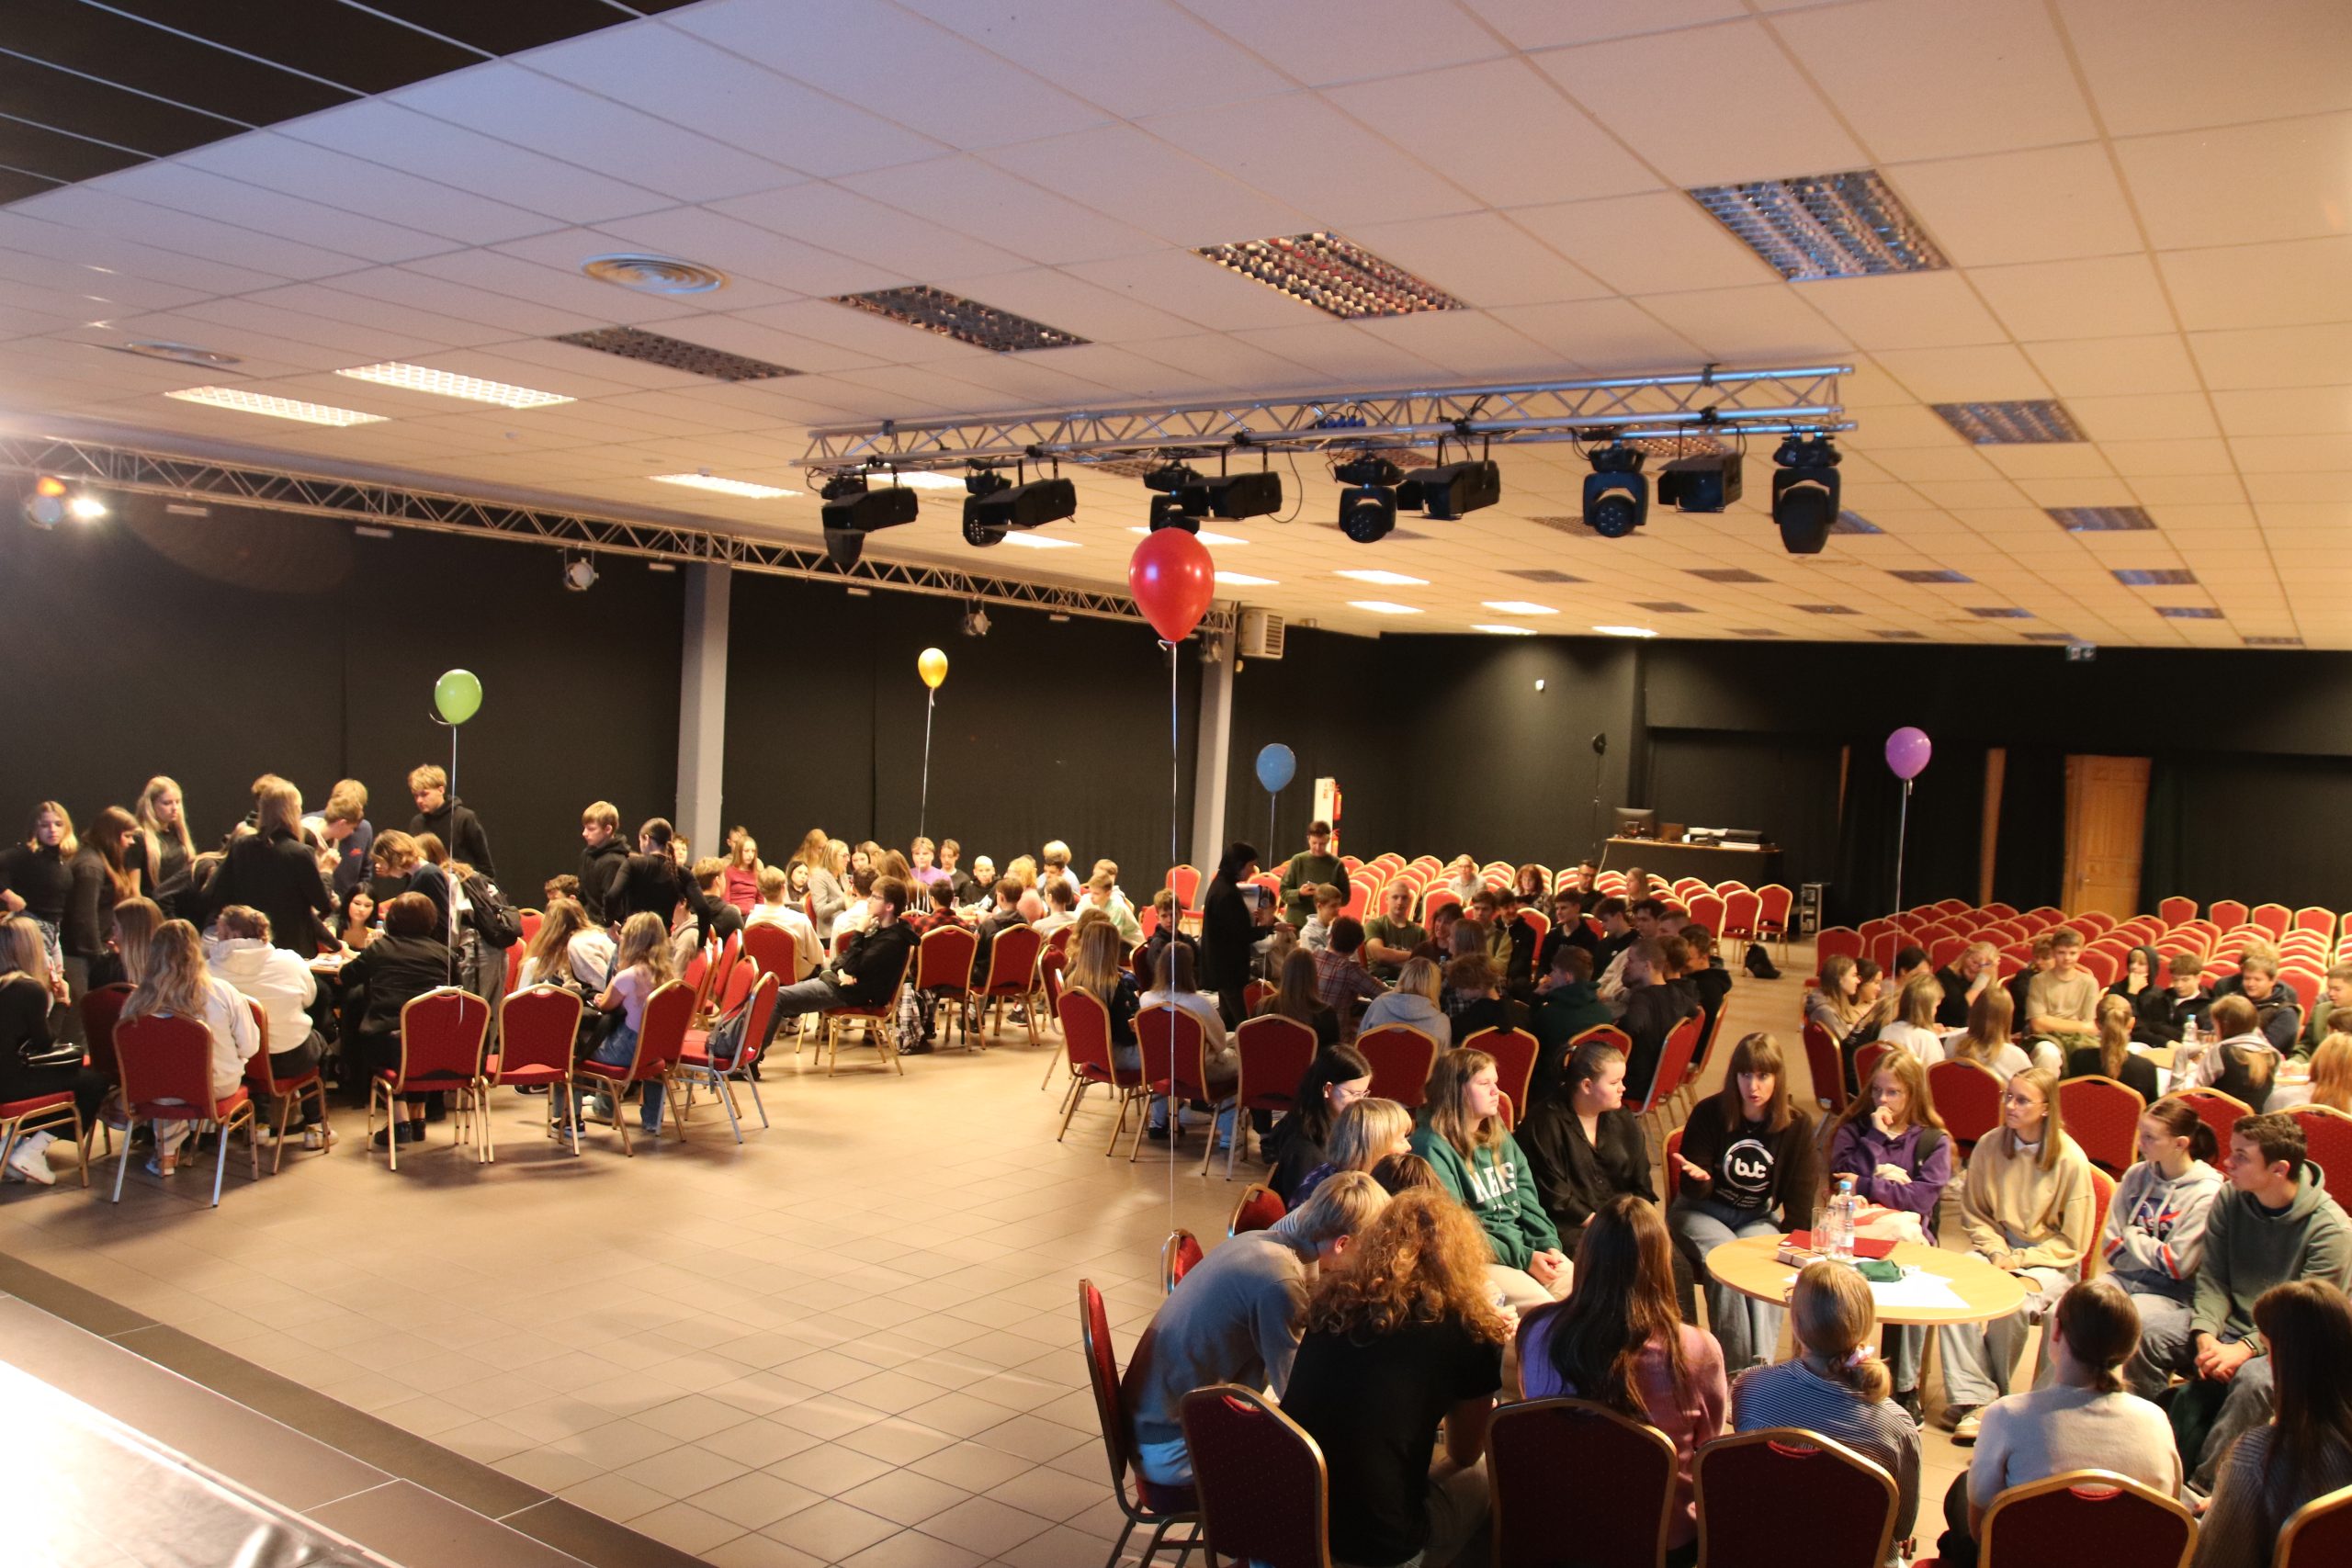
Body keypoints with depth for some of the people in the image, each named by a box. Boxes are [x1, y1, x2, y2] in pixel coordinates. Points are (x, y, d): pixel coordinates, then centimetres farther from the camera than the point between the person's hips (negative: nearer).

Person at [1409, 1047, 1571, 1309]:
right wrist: (1523, 1257, -17)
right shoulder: (1433, 1147, -10)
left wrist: (1549, 1245, -4)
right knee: (1539, 1303, -28)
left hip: (1525, 1245, 7)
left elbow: (1527, 1198, 14)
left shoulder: (1499, 1136, 15)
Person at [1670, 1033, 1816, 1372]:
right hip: (1702, 1213, -2)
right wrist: (1699, 1178, -32)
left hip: (1758, 1219, 2)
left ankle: (1761, 1365, -33)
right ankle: (1737, 1369, -30)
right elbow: (1692, 1192, -8)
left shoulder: (1797, 1126, -5)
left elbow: (1799, 1198, 1)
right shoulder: (1709, 1114, -11)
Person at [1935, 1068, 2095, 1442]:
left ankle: (1992, 1395, -8)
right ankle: (1973, 1398, -24)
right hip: (1998, 1246, 3)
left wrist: (2018, 1261, -14)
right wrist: (1997, 1252, -8)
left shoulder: (2070, 1159, -13)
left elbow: (2072, 1243, -7)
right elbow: (1974, 1214, 9)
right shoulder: (1989, 1146, -3)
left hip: (2050, 1260, -3)